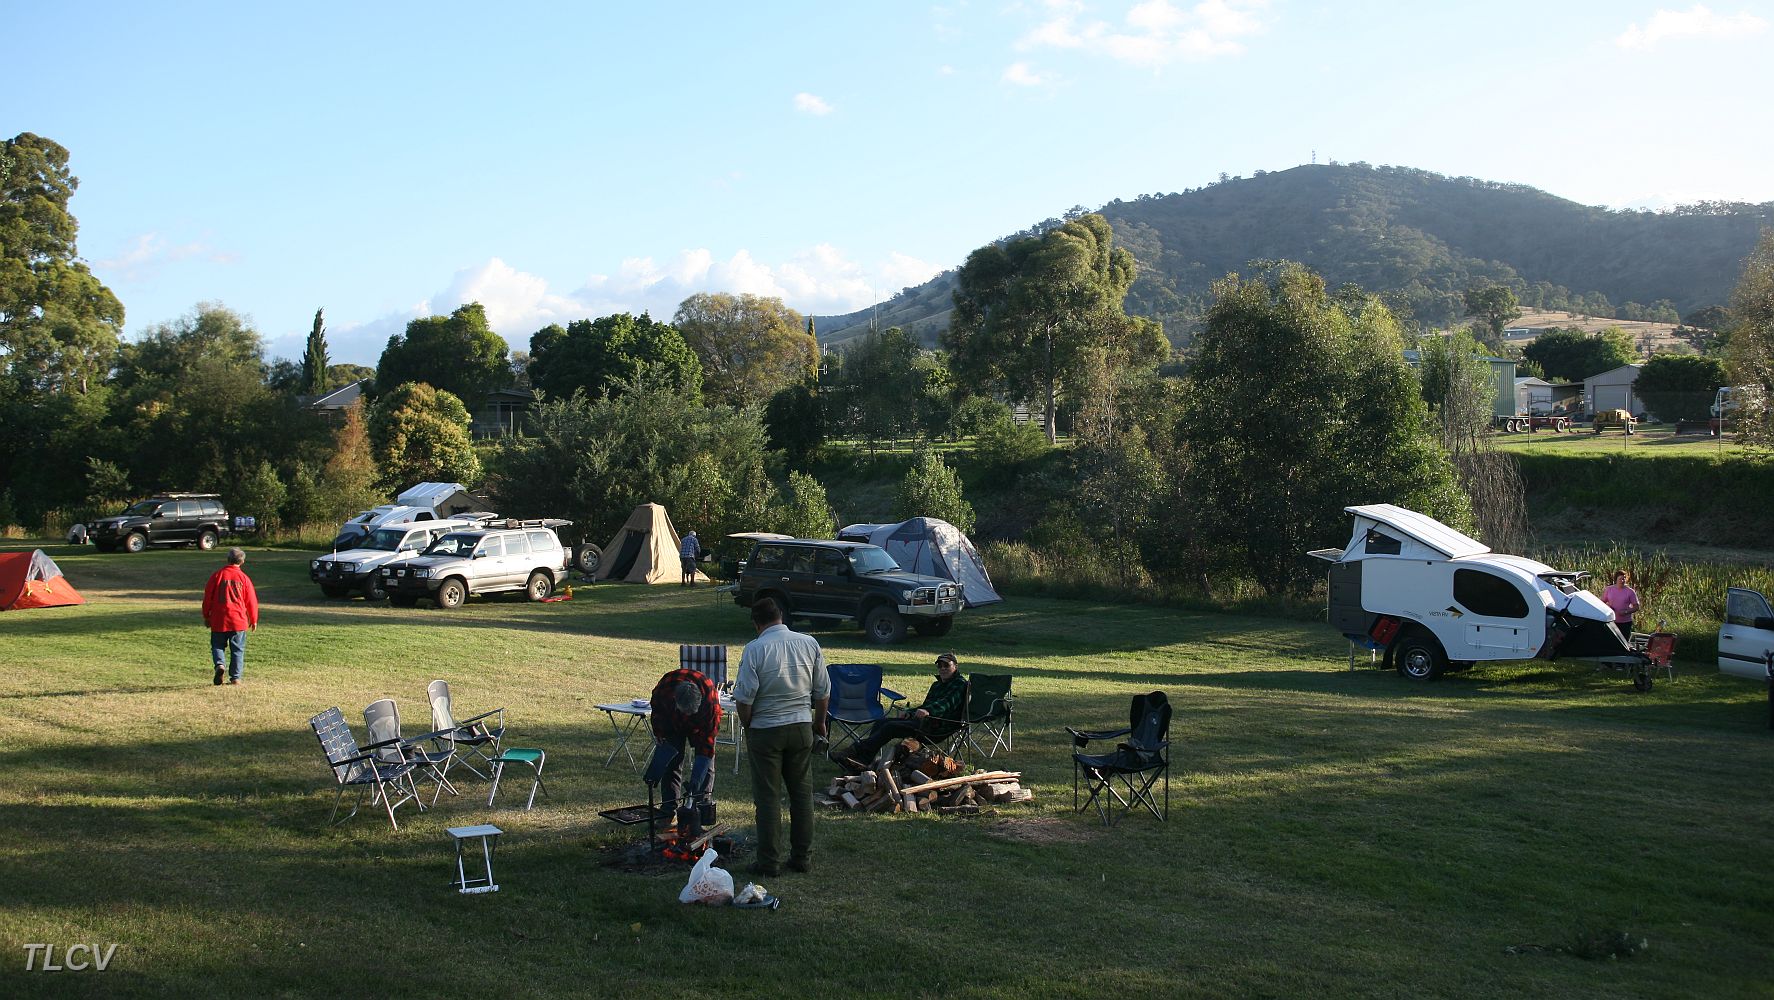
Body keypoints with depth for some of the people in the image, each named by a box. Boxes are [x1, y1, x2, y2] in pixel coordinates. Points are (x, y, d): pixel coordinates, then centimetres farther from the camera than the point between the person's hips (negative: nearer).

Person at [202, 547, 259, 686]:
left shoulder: (217, 575, -1)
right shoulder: (244, 578, 0)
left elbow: (208, 597, 3)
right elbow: (251, 600, 4)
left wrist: (206, 616, 15)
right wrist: (254, 620, 16)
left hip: (218, 620, 0)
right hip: (239, 620, 0)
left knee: (217, 646, 13)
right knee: (238, 649, 7)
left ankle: (219, 664, -14)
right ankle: (235, 677, 4)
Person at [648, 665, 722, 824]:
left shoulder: (710, 699, -43)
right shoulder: (665, 687, -38)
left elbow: (707, 740, -37)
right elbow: (656, 706, -10)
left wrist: (696, 778, -40)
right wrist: (658, 732, -4)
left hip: (701, 725, -2)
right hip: (672, 724, 2)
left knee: (706, 763, -7)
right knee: (671, 764, -3)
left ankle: (705, 809, 1)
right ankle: (669, 811, 0)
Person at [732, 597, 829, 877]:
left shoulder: (755, 649, -12)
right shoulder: (810, 644, 0)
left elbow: (744, 697, -12)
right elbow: (823, 691, 5)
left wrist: (747, 726, 5)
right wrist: (819, 722, 19)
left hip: (765, 730, -4)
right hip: (802, 727, 4)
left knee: (768, 797, 3)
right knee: (802, 793, 12)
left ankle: (769, 862, 7)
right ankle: (802, 857, 17)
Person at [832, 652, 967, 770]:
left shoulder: (960, 684, -3)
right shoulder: (937, 685, 26)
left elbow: (947, 703, -22)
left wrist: (928, 711, -40)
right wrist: (910, 713, 11)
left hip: (939, 726, -9)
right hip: (924, 720, 9)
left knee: (891, 727, -23)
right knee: (881, 723, -5)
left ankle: (854, 751, -27)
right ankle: (863, 761, -20)